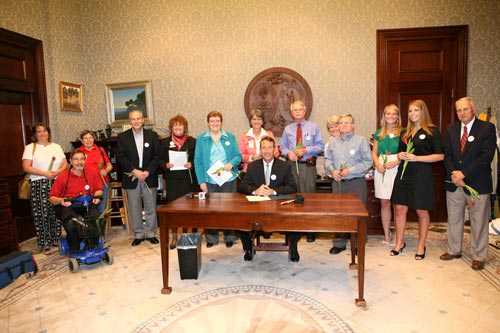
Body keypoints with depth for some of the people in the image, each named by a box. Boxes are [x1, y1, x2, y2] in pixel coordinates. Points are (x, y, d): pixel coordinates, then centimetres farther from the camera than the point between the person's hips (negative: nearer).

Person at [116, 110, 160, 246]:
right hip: (131, 177, 0)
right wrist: (135, 171, -14)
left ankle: (150, 233, 19)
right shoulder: (123, 137, 4)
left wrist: (147, 171, -12)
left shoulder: (152, 135, 4)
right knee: (134, 208, 7)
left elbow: (157, 156, -1)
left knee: (151, 207, 5)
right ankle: (138, 234, 20)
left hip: (149, 177, 0)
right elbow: (121, 157, -3)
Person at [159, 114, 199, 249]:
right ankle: (174, 237, 15)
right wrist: (166, 165, -11)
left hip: (189, 180, 0)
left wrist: (191, 164, -13)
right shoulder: (165, 142, 9)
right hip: (172, 181, 1)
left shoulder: (192, 141, 5)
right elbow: (160, 160, 9)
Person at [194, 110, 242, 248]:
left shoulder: (230, 137, 6)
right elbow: (198, 161, 1)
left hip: (228, 180, 0)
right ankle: (211, 238, 21)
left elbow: (238, 156, 5)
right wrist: (201, 181, -6)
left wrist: (231, 163, -18)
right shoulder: (201, 139, 5)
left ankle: (230, 237, 21)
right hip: (209, 181, 0)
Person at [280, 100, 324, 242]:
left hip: (308, 165, -2)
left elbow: (320, 146, 1)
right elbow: (283, 148, 14)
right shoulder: (287, 129, 12)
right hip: (292, 165, 3)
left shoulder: (313, 127, 5)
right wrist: (288, 153, -8)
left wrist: (306, 150, -13)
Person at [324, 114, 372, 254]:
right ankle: (339, 243, 18)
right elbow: (327, 159, 14)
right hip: (338, 182, 3)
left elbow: (368, 161, -5)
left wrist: (350, 170, -14)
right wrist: (332, 170, -5)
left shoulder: (361, 140, -2)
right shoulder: (332, 141, 11)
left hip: (356, 183, -3)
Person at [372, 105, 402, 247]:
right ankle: (387, 236, 15)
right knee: (384, 203, 6)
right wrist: (377, 163, -3)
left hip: (397, 168, -3)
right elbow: (374, 152, 14)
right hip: (381, 170, 4)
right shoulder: (379, 133, 14)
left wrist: (396, 162, -18)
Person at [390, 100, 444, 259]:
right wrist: (400, 155, -1)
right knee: (400, 209, 6)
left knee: (422, 211, 5)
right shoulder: (405, 133, 13)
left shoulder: (432, 131, -4)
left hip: (422, 175, -5)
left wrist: (417, 158, -18)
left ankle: (421, 246, 21)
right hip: (403, 174, 5)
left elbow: (440, 155, -9)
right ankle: (399, 242, 21)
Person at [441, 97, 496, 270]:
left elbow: (486, 156, -13)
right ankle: (454, 250, 28)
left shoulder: (487, 128, -5)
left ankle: (478, 256, 20)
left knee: (478, 221, 6)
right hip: (454, 183, 4)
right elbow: (447, 154, 5)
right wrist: (453, 174, -9)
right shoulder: (451, 129, 9)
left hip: (477, 183, -4)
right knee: (453, 219, 13)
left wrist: (463, 173, -17)